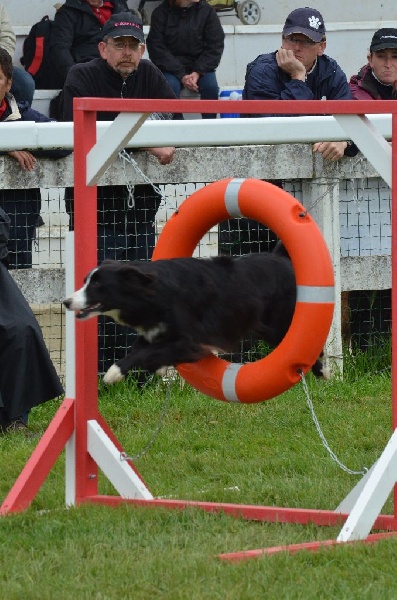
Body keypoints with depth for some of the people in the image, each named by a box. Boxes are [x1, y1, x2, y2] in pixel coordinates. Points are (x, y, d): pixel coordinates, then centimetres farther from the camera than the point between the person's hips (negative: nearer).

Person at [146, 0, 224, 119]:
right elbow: (156, 47, -7)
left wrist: (198, 72, -15)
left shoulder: (207, 11, 2)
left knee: (210, 86, -27)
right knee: (170, 86, -31)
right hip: (171, 68, -1)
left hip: (200, 66, 1)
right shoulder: (161, 12, -1)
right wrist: (181, 76, -18)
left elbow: (215, 47, 1)